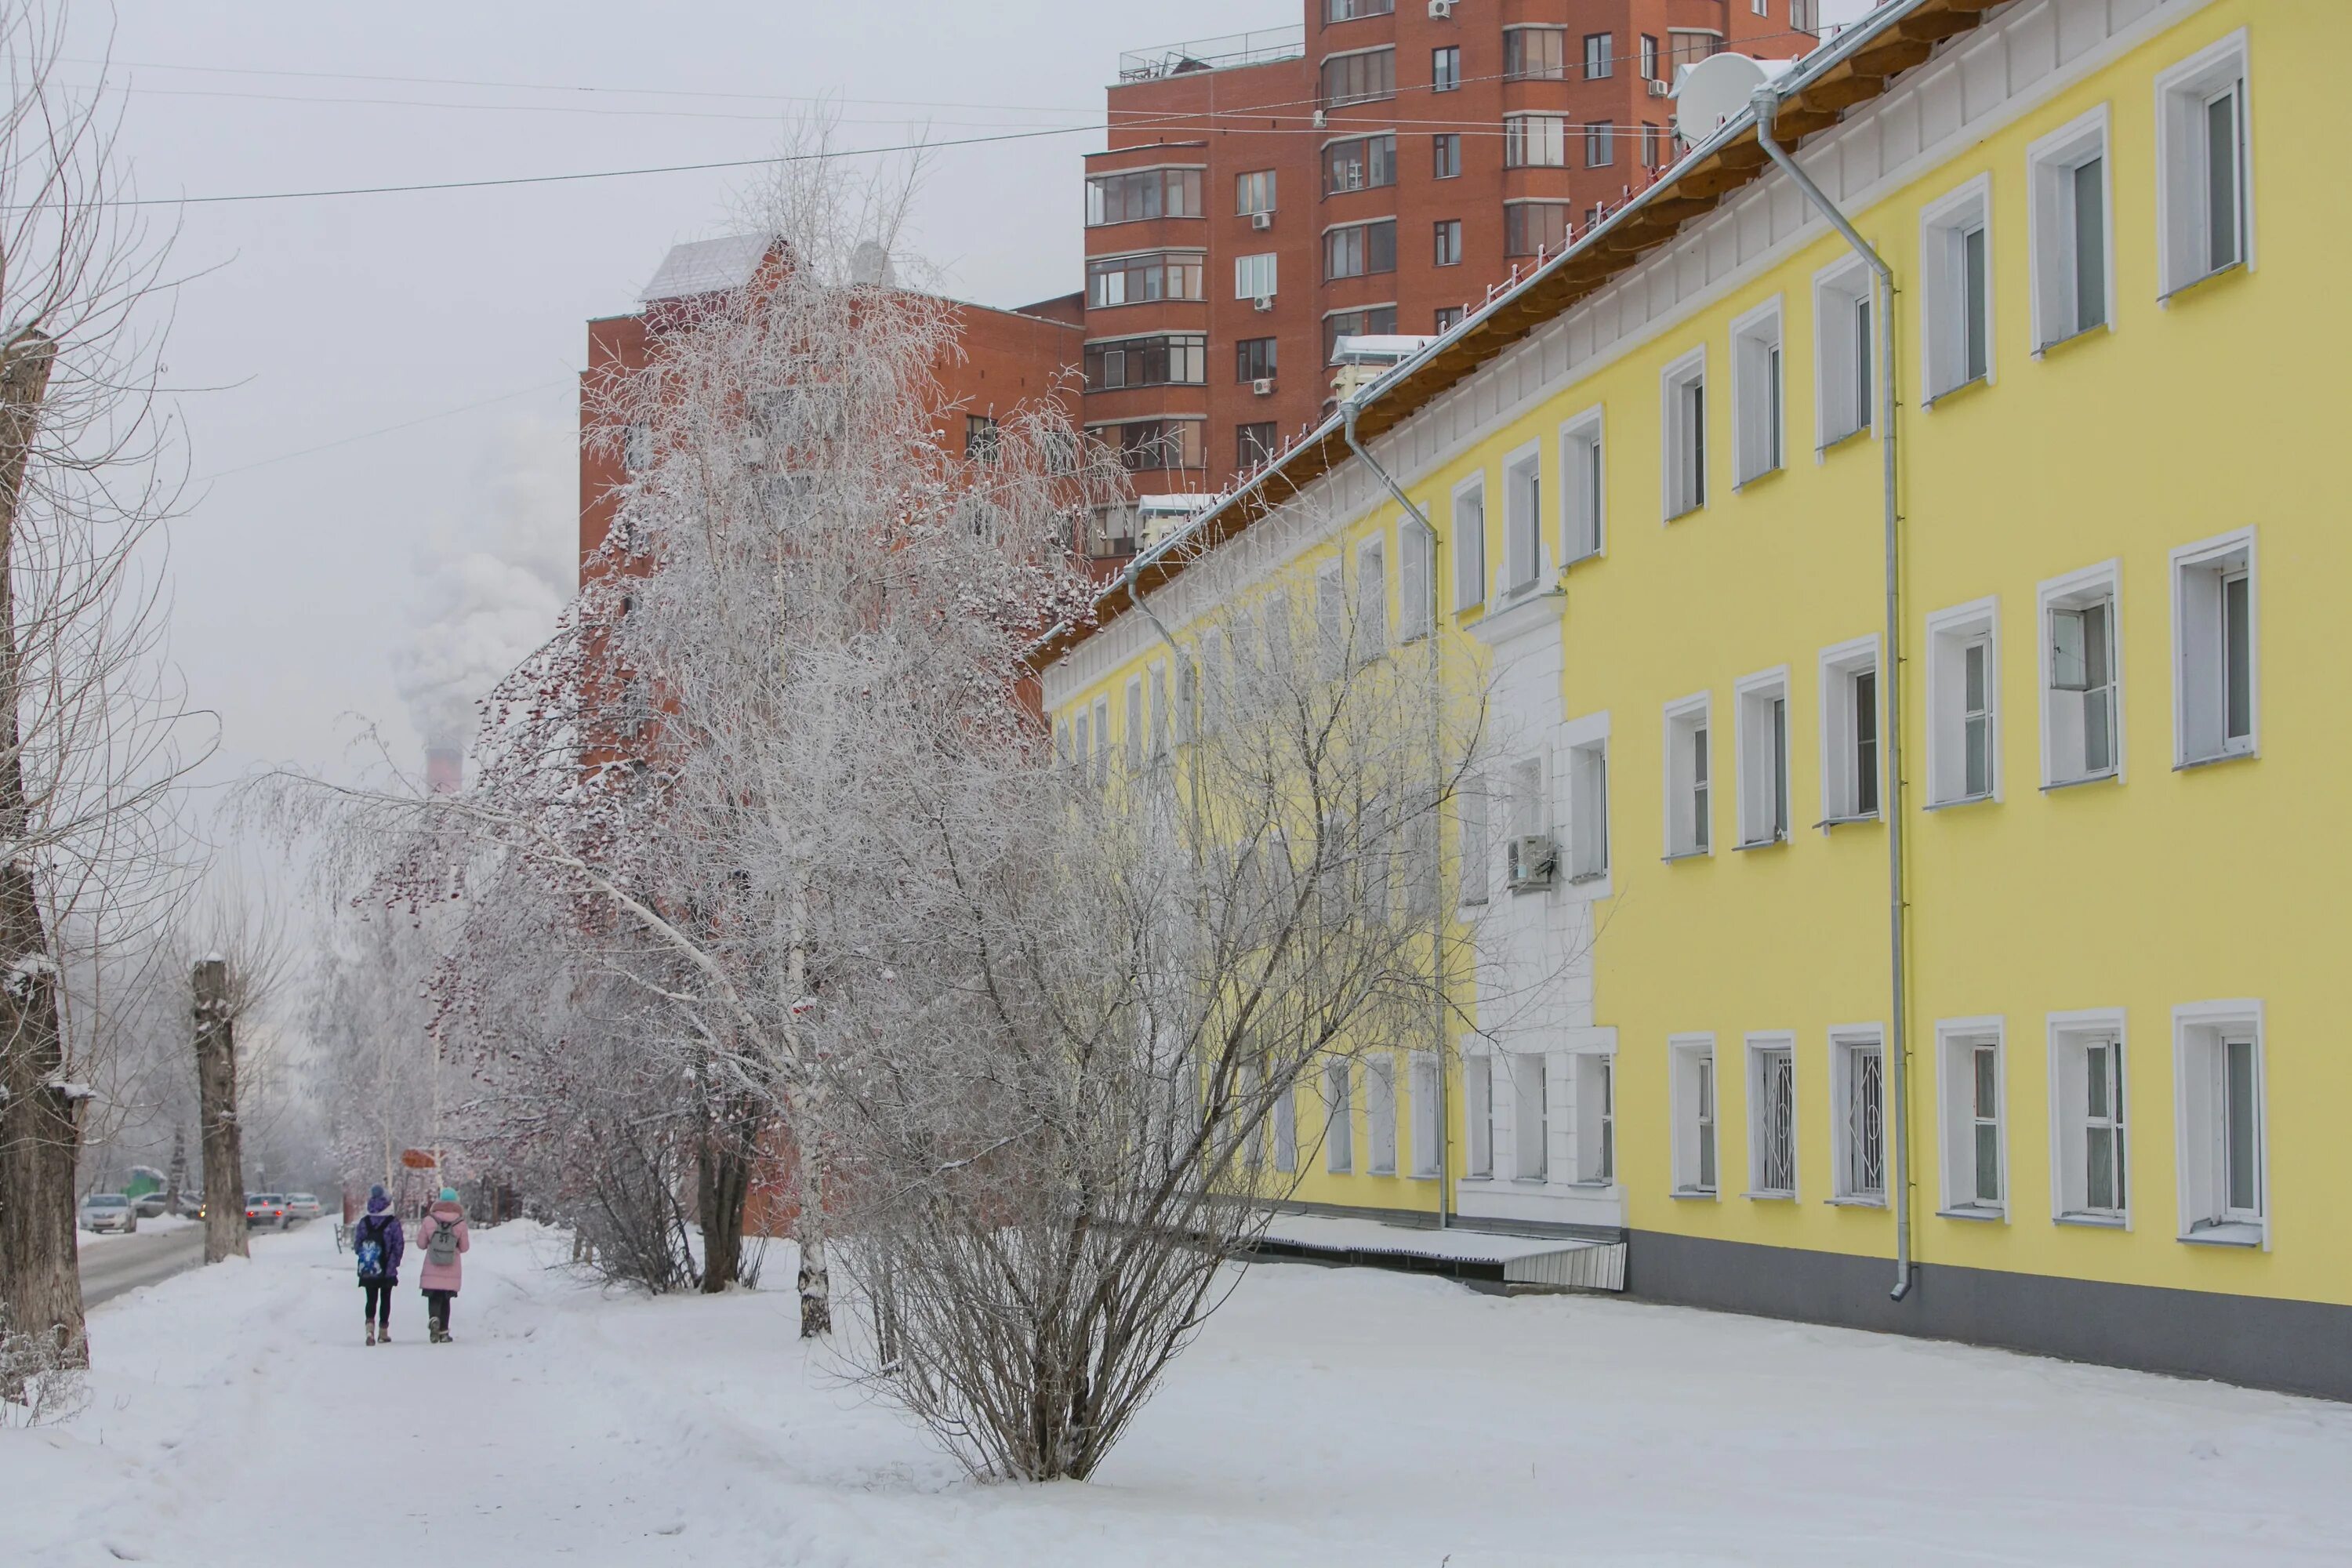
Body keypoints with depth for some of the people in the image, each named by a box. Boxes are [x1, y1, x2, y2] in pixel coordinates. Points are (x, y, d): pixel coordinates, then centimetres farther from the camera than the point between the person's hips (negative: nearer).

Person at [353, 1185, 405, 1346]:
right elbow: (398, 1245, -7)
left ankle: (370, 1328, -17)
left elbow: (357, 1245, 1)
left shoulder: (364, 1223, -2)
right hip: (388, 1270, -1)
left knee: (371, 1299, 6)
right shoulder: (393, 1223, -9)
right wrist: (395, 1262, 8)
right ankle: (383, 1333, 16)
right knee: (385, 1299, 11)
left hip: (368, 1270, 1)